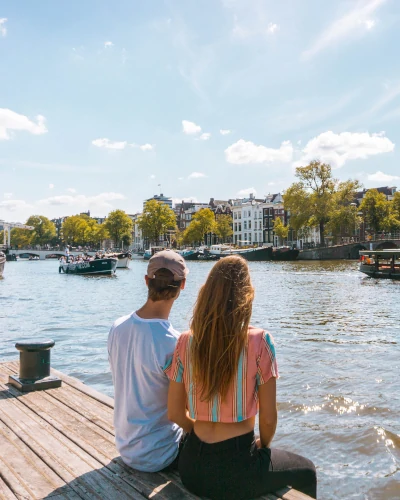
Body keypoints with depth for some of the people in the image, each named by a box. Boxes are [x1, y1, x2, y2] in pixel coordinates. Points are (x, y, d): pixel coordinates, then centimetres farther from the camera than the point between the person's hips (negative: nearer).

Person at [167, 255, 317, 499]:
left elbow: (175, 413, -1)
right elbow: (268, 417, -11)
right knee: (306, 472, 28)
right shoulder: (260, 341, -17)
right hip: (237, 469, -4)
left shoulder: (186, 342, -8)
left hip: (193, 466, 4)